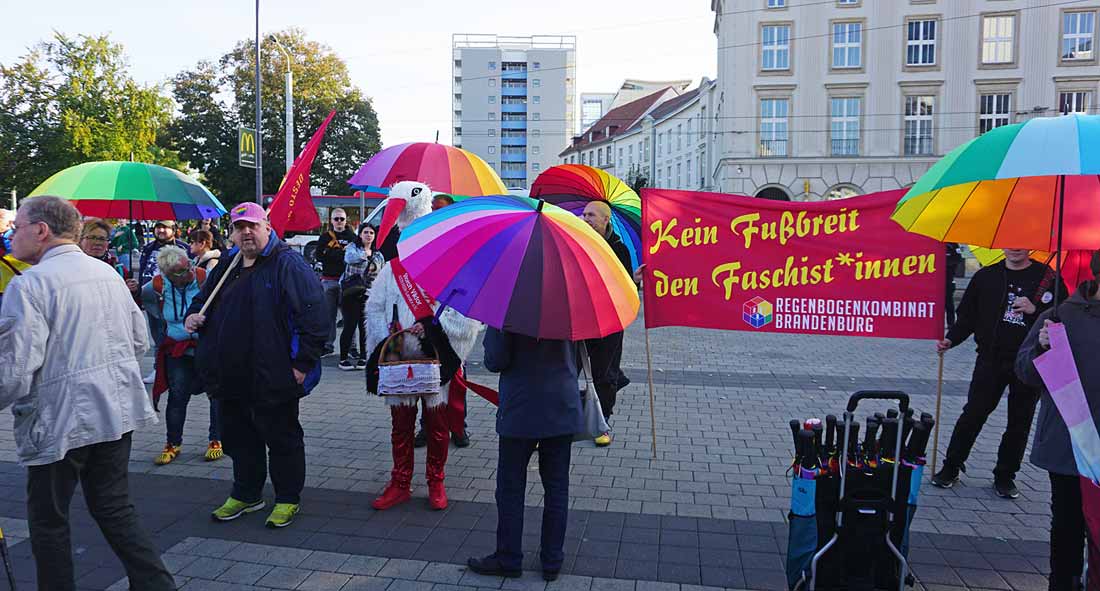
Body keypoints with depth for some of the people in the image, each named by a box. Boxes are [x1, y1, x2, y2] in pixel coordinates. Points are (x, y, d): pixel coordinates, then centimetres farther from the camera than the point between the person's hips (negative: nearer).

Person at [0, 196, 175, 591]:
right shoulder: (108, 273, 8)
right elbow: (140, 342, 14)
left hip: (59, 423, -7)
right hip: (117, 413, 7)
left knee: (48, 521, 11)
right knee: (115, 510, 16)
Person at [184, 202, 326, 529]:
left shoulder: (288, 264, -11)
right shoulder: (226, 267, 13)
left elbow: (311, 312, -17)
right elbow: (203, 299, 29)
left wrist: (302, 362, -20)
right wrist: (192, 315, 5)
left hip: (272, 377, -7)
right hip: (231, 376, 8)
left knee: (282, 439, 6)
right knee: (238, 438, 19)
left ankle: (288, 499, 21)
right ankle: (245, 495, 36)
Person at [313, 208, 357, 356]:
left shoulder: (352, 237, 8)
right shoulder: (325, 237, 12)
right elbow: (318, 256, -1)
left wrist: (330, 253, -12)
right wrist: (342, 253, -11)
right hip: (329, 280, 2)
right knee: (328, 314, 6)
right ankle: (327, 344, 14)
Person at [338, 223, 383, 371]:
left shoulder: (378, 255, 15)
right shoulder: (353, 247, 3)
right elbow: (349, 257, -21)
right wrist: (362, 256, -36)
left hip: (369, 294, 4)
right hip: (350, 293, -4)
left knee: (365, 327, 3)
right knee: (350, 325, -6)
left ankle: (363, 358, 16)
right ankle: (343, 359, 3)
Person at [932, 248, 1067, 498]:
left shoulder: (1047, 277, 0)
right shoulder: (986, 276, 5)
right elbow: (967, 315, 7)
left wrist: (1034, 310, -18)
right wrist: (951, 339, -6)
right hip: (991, 358, 0)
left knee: (1019, 422, 8)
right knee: (973, 413, -1)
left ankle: (1005, 476, 21)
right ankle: (951, 467, 10)